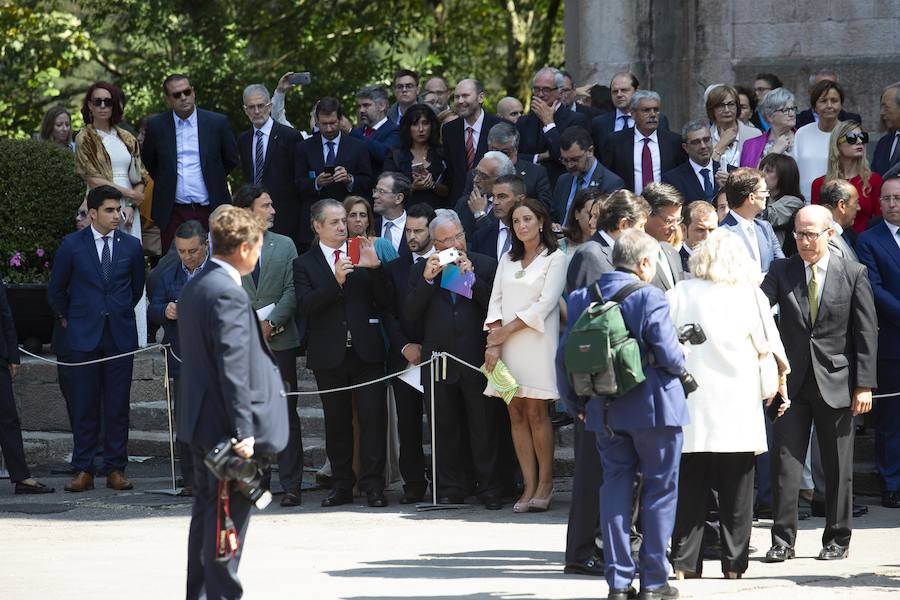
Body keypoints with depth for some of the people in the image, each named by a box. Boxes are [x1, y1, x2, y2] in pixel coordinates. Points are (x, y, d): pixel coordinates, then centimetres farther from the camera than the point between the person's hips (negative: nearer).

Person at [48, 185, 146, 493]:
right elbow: (56, 288, 11)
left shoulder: (131, 246, 4)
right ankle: (83, 471, 4)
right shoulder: (72, 245, -1)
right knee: (85, 406, 0)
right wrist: (67, 318, 14)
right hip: (84, 335, -2)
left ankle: (116, 469, 8)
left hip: (121, 335, 2)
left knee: (118, 406, 2)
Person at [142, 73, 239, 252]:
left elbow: (232, 160, 13)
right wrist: (166, 182, 12)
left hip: (210, 210, 0)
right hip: (173, 213, 0)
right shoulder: (156, 126, 4)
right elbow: (148, 162, 17)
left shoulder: (217, 123, 2)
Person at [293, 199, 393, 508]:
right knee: (337, 422, 6)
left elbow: (385, 301, 3)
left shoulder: (363, 256, 8)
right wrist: (336, 281, -22)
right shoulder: (304, 264, 5)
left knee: (373, 417, -8)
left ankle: (373, 486, -6)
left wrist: (375, 268, -12)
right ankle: (341, 486, 13)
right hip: (329, 355, 0)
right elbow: (306, 306, -10)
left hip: (366, 351, 0)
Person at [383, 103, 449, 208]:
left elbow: (448, 192, 9)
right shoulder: (394, 155, 8)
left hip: (436, 210, 0)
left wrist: (432, 185, -8)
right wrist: (413, 187, -9)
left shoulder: (441, 153, 9)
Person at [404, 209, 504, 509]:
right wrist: (427, 280, -11)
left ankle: (489, 488, 6)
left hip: (476, 359, -2)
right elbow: (410, 315, -1)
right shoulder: (420, 270, 8)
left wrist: (472, 277, -13)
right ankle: (451, 488, 15)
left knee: (485, 428, 0)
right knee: (445, 429, 8)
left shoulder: (485, 265, 4)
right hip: (439, 358, 2)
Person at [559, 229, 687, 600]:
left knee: (616, 485, 11)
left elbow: (564, 357, 3)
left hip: (604, 412, 5)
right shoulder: (650, 298, -15)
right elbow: (669, 356, -17)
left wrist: (573, 403, 15)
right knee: (659, 487, 6)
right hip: (651, 407, -5)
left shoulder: (581, 299, 2)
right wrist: (681, 363, 6)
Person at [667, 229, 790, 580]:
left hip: (690, 406, 1)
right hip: (737, 409, -1)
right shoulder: (750, 295, -1)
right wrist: (781, 380, 21)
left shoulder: (679, 294, 0)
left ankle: (684, 563, 1)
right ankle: (733, 564, 6)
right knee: (735, 491, 6)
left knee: (689, 489, 4)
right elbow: (770, 348, 5)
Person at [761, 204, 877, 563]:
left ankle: (837, 540, 15)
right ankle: (783, 540, 3)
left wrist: (864, 385, -5)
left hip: (836, 382, -1)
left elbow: (866, 333, 0)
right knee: (785, 461, -2)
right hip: (792, 381, 1)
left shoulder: (853, 275, 0)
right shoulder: (781, 272, 4)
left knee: (838, 467, 6)